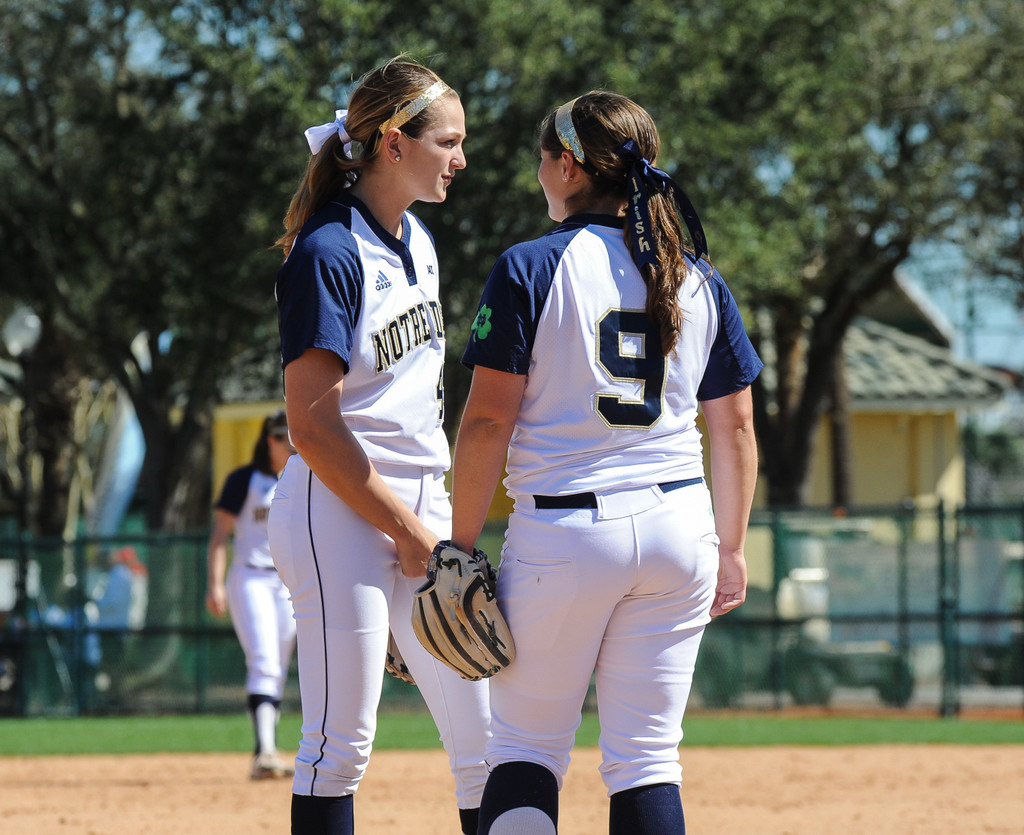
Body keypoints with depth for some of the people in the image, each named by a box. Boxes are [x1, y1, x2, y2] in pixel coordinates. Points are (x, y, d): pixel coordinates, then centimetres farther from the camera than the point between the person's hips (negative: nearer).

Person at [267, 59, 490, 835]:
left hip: (421, 507, 8)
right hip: (342, 512, -8)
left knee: (487, 739, 3)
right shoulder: (329, 254, -14)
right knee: (342, 746, -5)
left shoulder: (417, 241, 13)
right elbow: (313, 427, -17)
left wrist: (436, 522, 13)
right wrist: (406, 531, -14)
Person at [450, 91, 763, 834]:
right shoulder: (700, 281, 8)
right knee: (648, 756, 6)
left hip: (565, 529, -4)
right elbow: (735, 428, 11)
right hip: (679, 528, 4)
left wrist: (462, 544, -3)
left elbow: (488, 422, -9)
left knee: (526, 745, 6)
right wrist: (731, 549, 20)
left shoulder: (530, 269, -6)